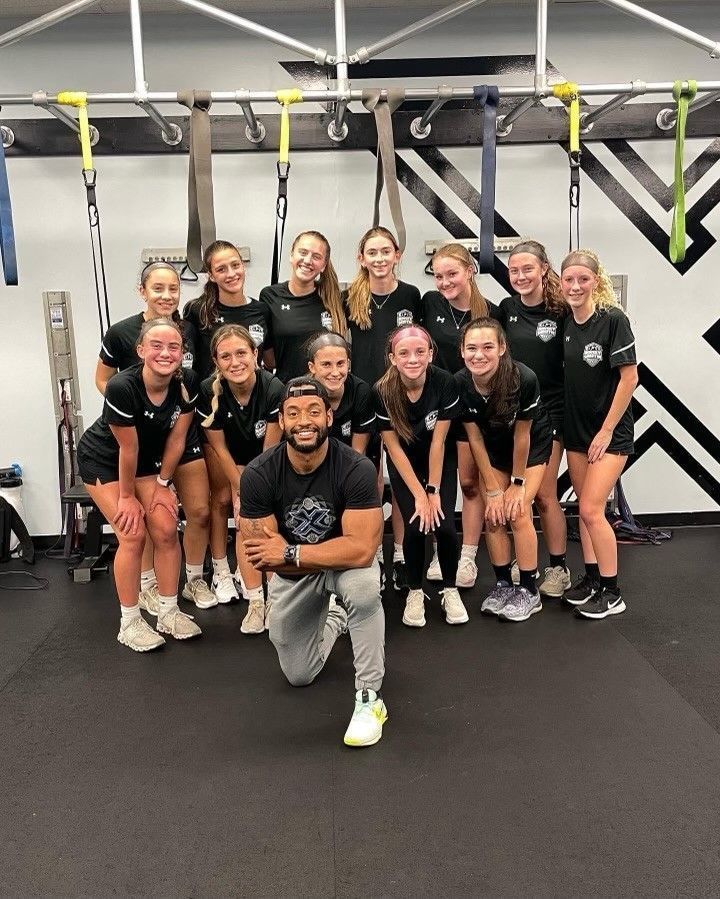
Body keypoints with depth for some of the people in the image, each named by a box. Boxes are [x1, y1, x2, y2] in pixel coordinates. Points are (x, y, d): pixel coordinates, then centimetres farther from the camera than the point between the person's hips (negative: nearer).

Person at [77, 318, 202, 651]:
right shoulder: (122, 387, -35)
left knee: (166, 530, -4)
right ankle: (129, 622, 3)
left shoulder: (187, 383, -21)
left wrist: (162, 484, -4)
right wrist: (127, 496, -14)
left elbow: (176, 439, -11)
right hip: (102, 459, -4)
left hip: (148, 459, 5)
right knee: (133, 535, -12)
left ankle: (168, 612, 12)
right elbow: (127, 448, -24)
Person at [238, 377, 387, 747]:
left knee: (362, 587, -39)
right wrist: (335, 556, -26)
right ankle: (333, 616, 45)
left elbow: (361, 550, -35)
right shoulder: (258, 474, -24)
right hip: (292, 573, 3)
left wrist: (290, 553, -32)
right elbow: (264, 556, -22)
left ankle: (369, 696, -19)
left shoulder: (356, 468, -30)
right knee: (298, 676, 14)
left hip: (347, 562, -3)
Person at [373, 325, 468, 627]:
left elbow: (438, 441, -19)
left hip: (441, 462, 0)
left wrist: (434, 490, -14)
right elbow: (394, 447, -17)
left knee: (445, 525, -13)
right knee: (415, 527, -14)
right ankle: (415, 592, 12)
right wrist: (419, 494, -16)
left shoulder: (445, 383, -25)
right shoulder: (382, 392, -25)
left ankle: (450, 589, 13)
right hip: (404, 465, 0)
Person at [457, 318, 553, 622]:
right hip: (493, 446, 3)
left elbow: (521, 435, -22)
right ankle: (503, 584, 15)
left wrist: (518, 483, -12)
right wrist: (493, 490, -11)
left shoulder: (523, 379, -35)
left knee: (518, 512, -12)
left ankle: (529, 591, 3)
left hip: (532, 444, -3)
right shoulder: (460, 383, -25)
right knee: (492, 514, -2)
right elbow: (475, 439, -15)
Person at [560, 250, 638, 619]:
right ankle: (591, 577, 28)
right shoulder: (564, 323, 0)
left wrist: (607, 430, -14)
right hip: (576, 429, 6)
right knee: (584, 507, 12)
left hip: (610, 431, -6)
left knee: (591, 509, -8)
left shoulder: (613, 319, -16)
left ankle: (612, 593, 7)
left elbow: (629, 377, -15)